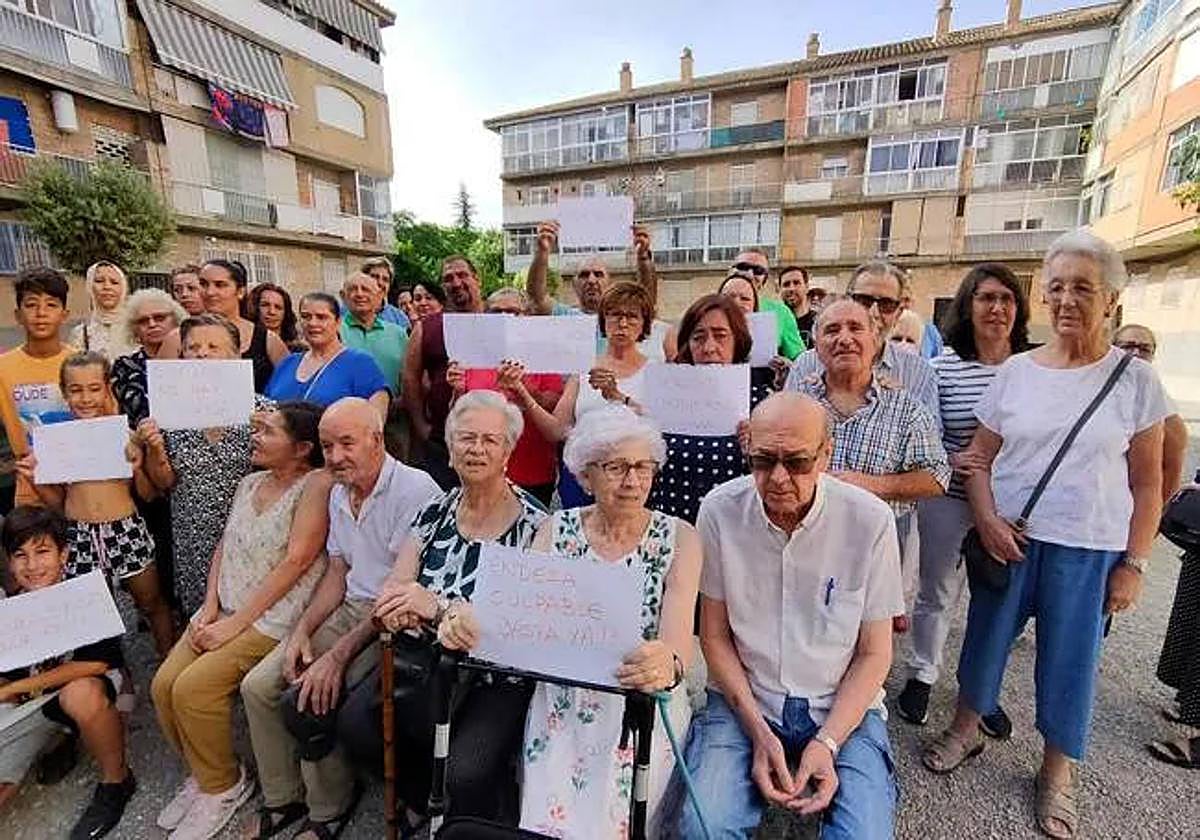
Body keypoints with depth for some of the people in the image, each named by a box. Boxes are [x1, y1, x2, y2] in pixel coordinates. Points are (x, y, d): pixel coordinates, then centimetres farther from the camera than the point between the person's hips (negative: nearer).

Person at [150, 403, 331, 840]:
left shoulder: (317, 483, -15)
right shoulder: (249, 483, 12)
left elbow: (295, 561, -20)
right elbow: (224, 547, 15)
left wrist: (236, 623, -16)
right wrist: (210, 606, 1)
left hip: (276, 615, -7)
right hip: (225, 609, 8)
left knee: (193, 687, -16)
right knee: (164, 683, -4)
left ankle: (223, 786, 10)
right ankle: (204, 773, 21)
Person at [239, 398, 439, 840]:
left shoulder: (415, 490, -20)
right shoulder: (339, 494, 10)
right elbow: (337, 573, 14)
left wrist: (338, 655, -24)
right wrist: (301, 632, 0)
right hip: (349, 608, 9)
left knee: (310, 697, -20)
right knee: (257, 686, 1)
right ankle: (282, 797, 24)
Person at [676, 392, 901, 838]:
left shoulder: (871, 520, -12)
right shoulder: (719, 510, -13)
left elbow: (874, 653, -3)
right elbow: (715, 636, -3)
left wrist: (826, 742, -12)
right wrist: (759, 732, -11)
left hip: (843, 705, 1)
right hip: (743, 699, 0)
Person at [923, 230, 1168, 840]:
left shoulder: (1135, 379, -1)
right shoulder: (1015, 370, 1)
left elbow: (1147, 484, 1)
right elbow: (979, 458, 3)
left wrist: (1133, 564, -4)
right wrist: (987, 519, -11)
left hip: (1089, 549, -1)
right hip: (1007, 537, 1)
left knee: (1070, 659, 10)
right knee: (985, 637, 12)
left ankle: (1059, 770, 33)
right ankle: (965, 729, 35)